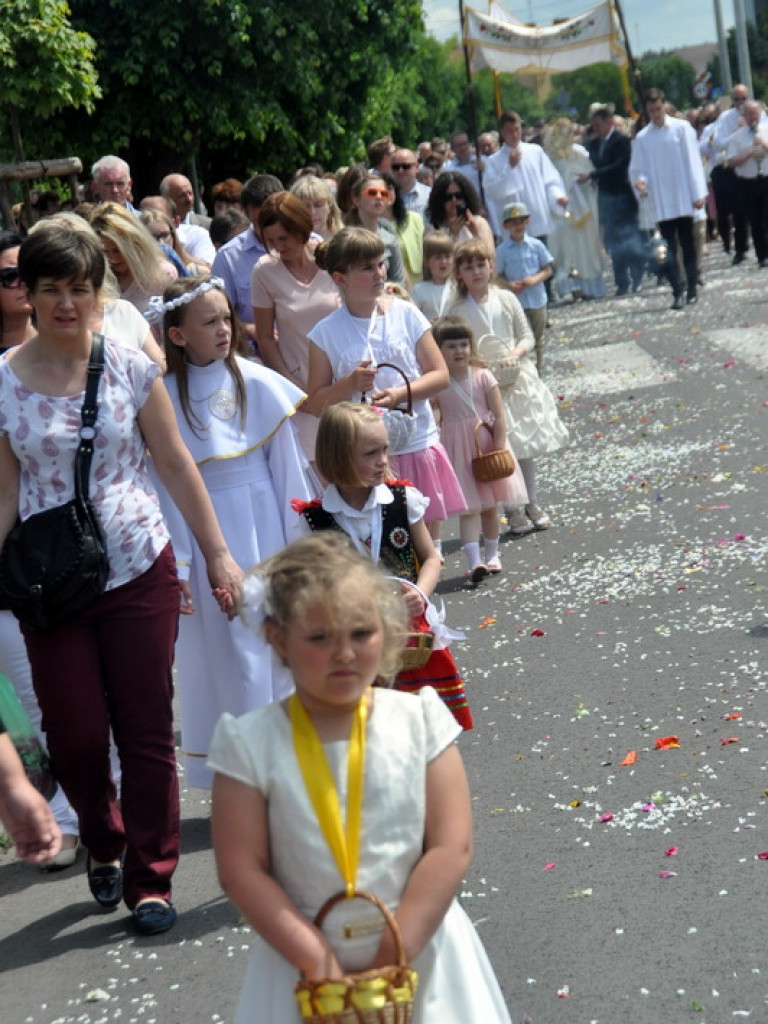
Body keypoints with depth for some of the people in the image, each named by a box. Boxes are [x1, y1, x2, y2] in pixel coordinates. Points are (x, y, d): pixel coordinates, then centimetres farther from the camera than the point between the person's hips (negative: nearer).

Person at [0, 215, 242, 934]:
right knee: (75, 735, 3)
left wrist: (218, 554, 4)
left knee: (146, 733, 3)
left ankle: (150, 881, 18)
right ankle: (104, 842, 35)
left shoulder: (130, 368, -1)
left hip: (139, 571, 0)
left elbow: (177, 467, 4)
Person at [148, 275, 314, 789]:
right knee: (230, 651, 4)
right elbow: (166, 483, -5)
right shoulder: (166, 394, -8)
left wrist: (299, 531, 3)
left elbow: (286, 459, 2)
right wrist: (177, 565, -5)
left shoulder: (254, 380, -3)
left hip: (265, 522, 2)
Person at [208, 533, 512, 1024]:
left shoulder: (418, 720, -7)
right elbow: (242, 869, -10)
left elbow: (451, 847, -9)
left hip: (419, 949, 1)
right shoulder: (252, 742, -10)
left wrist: (393, 955, -13)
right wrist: (318, 961, -14)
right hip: (304, 959, -1)